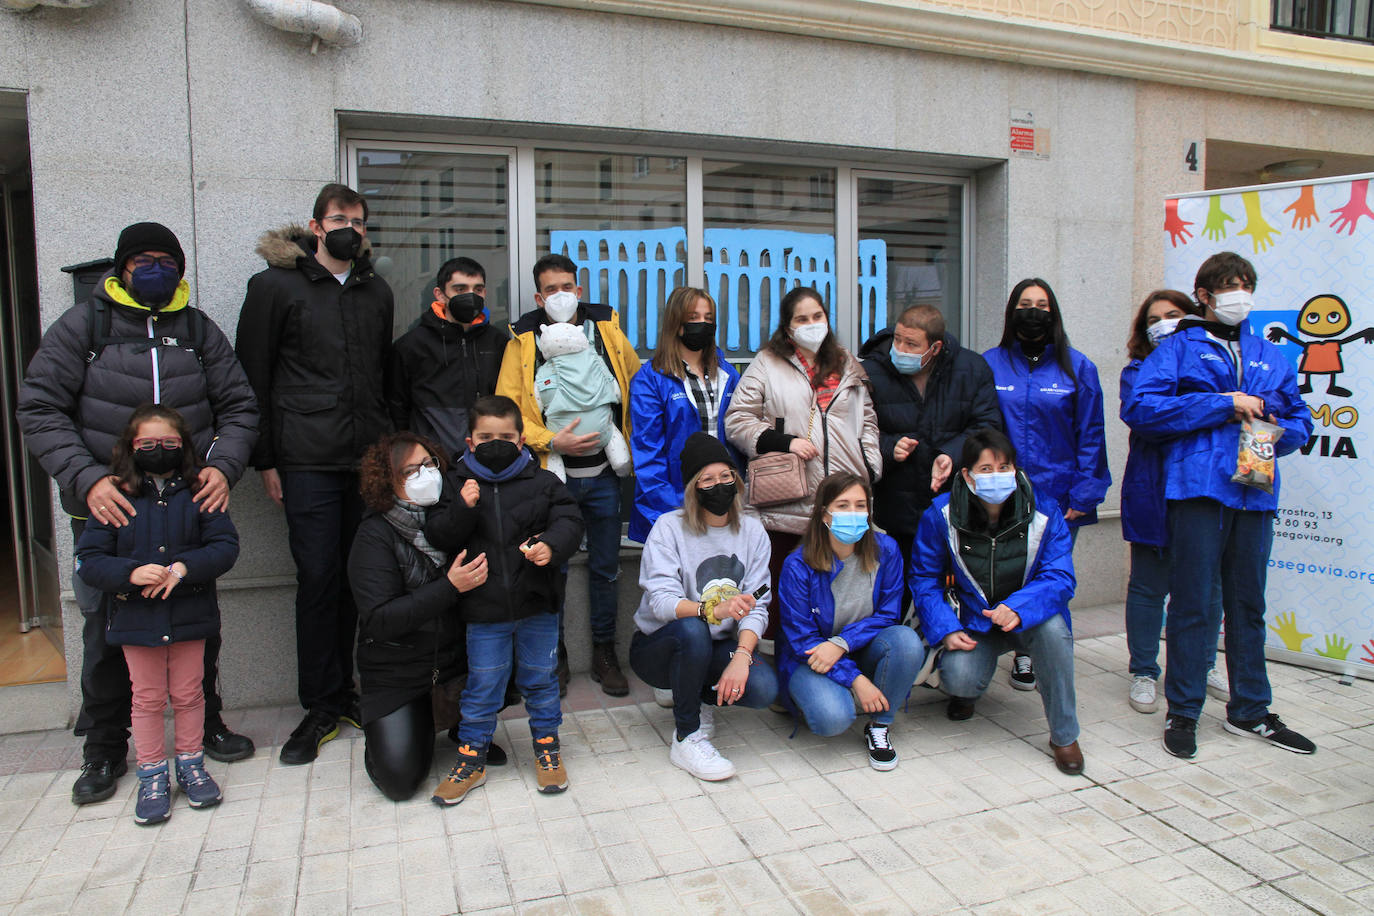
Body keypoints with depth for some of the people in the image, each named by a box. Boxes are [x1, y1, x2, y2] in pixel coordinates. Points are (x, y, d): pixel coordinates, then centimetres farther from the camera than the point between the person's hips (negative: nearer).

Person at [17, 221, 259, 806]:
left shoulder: (199, 330, 8)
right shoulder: (82, 326, 1)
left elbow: (238, 407, 9)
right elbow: (39, 409, -3)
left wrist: (223, 467, -10)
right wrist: (87, 480, -17)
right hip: (106, 509, -1)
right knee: (106, 629, 6)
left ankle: (205, 723, 30)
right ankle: (105, 749, 25)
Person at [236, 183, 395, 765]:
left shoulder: (377, 292, 16)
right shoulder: (276, 286, 2)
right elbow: (252, 376, 1)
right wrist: (265, 460, -3)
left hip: (371, 459, 4)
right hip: (308, 463, -4)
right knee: (318, 578, -2)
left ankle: (346, 692, 21)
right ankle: (322, 707, 12)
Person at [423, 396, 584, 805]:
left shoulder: (543, 482, 0)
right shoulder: (457, 483, 0)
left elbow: (568, 521, -8)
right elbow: (437, 535, -5)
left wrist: (551, 545, -28)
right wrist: (463, 508, -23)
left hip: (537, 604, 1)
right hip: (484, 608, 0)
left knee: (540, 678, 15)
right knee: (482, 684, 10)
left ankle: (547, 746, 34)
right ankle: (471, 758, 27)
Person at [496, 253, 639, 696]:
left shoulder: (607, 330, 4)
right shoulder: (524, 341, -2)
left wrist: (630, 439, 7)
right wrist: (550, 441, -17)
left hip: (603, 473, 2)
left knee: (605, 567, 11)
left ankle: (604, 652, 27)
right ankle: (553, 656, 24)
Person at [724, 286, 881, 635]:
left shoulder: (847, 365, 18)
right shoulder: (767, 364, 5)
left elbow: (867, 420, 22)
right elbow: (737, 420, 1)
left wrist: (870, 470, 9)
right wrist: (784, 441, -10)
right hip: (786, 504, -3)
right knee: (778, 591, 4)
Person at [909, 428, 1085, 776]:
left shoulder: (1044, 511, -13)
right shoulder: (941, 515, -12)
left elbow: (1058, 576, -19)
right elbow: (924, 578, -5)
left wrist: (1019, 608, -38)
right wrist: (946, 629, -19)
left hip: (1029, 618, 1)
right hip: (972, 623, 0)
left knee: (1053, 626, -34)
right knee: (957, 678, -28)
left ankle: (1064, 736, -13)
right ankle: (967, 692, 16)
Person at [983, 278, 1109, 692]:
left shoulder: (1077, 368, 3)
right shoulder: (990, 364, 3)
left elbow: (1090, 436, 2)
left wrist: (1084, 494, -5)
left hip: (1059, 497, 0)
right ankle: (1023, 654, 24)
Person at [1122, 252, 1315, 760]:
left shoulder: (1269, 355, 20)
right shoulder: (1179, 348, 4)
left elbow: (1300, 417, 25)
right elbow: (1138, 407, -10)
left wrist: (1278, 431, 0)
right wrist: (1223, 404, -11)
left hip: (1255, 491, 5)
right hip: (1198, 486, -5)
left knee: (1248, 604, 14)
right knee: (1193, 603, -2)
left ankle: (1250, 711, 26)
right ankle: (1182, 712, 10)